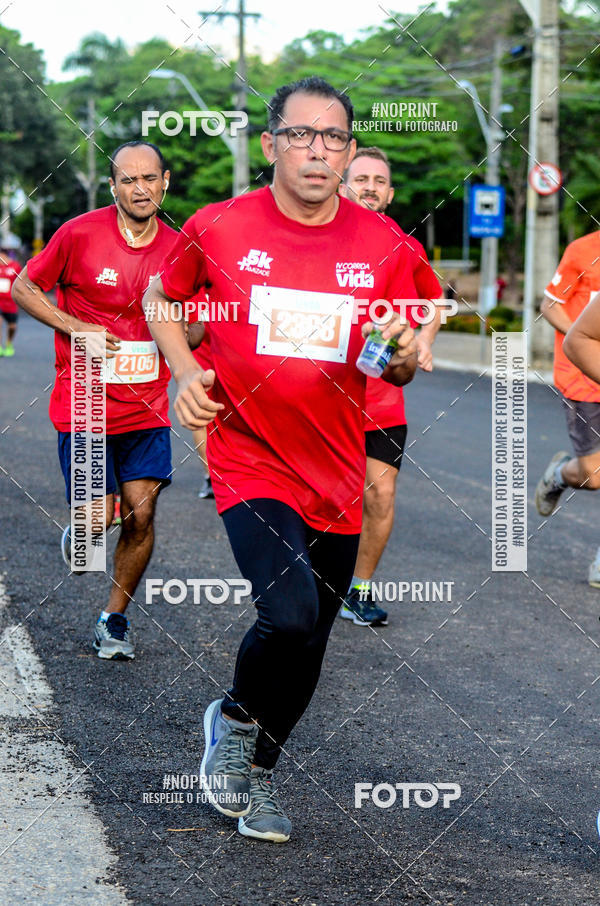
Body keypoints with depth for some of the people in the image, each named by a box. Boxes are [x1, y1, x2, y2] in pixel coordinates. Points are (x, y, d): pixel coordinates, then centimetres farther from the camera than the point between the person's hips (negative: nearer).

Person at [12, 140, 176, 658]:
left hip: (146, 403, 2)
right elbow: (25, 289, 2)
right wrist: (75, 328, -11)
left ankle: (114, 618, 16)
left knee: (140, 514, -3)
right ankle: (76, 536, 34)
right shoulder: (79, 235, -9)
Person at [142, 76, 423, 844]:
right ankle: (234, 718, 10)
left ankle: (256, 770, 38)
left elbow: (397, 371, 9)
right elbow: (159, 299, 12)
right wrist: (186, 372, -5)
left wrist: (402, 354, -15)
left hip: (335, 476, 4)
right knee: (291, 616, -23)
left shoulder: (383, 245, -1)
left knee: (308, 646, 12)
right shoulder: (218, 229, -6)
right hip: (251, 465, -3)